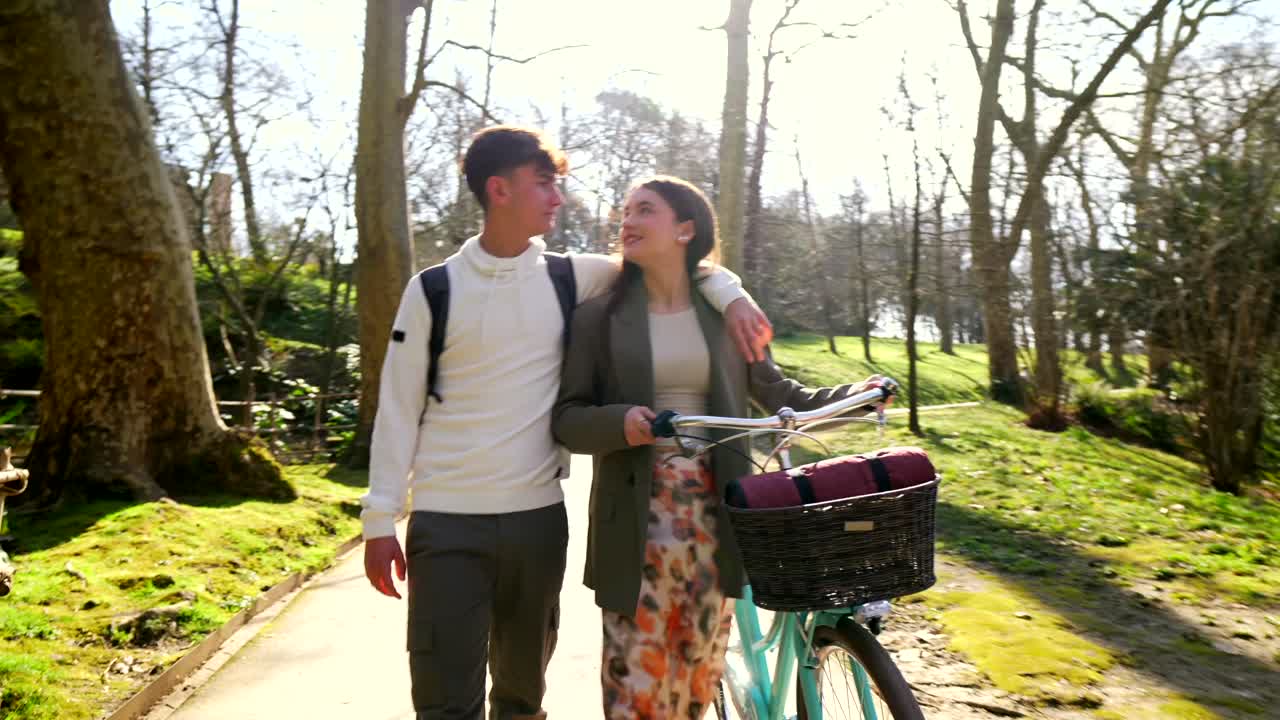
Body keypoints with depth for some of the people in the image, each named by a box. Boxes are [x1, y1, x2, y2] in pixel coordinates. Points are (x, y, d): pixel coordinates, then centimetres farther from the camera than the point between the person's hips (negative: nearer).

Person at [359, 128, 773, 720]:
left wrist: (731, 295, -4)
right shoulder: (434, 289, -2)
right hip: (446, 522, -2)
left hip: (539, 516, 3)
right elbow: (399, 408, 0)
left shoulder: (570, 278, 3)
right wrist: (380, 519, -1)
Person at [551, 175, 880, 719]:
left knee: (699, 673, 12)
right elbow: (567, 417, -1)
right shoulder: (600, 316, 1)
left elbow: (775, 393, 13)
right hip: (637, 515, -2)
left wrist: (853, 396, 1)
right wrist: (620, 423, -20)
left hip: (714, 511, 2)